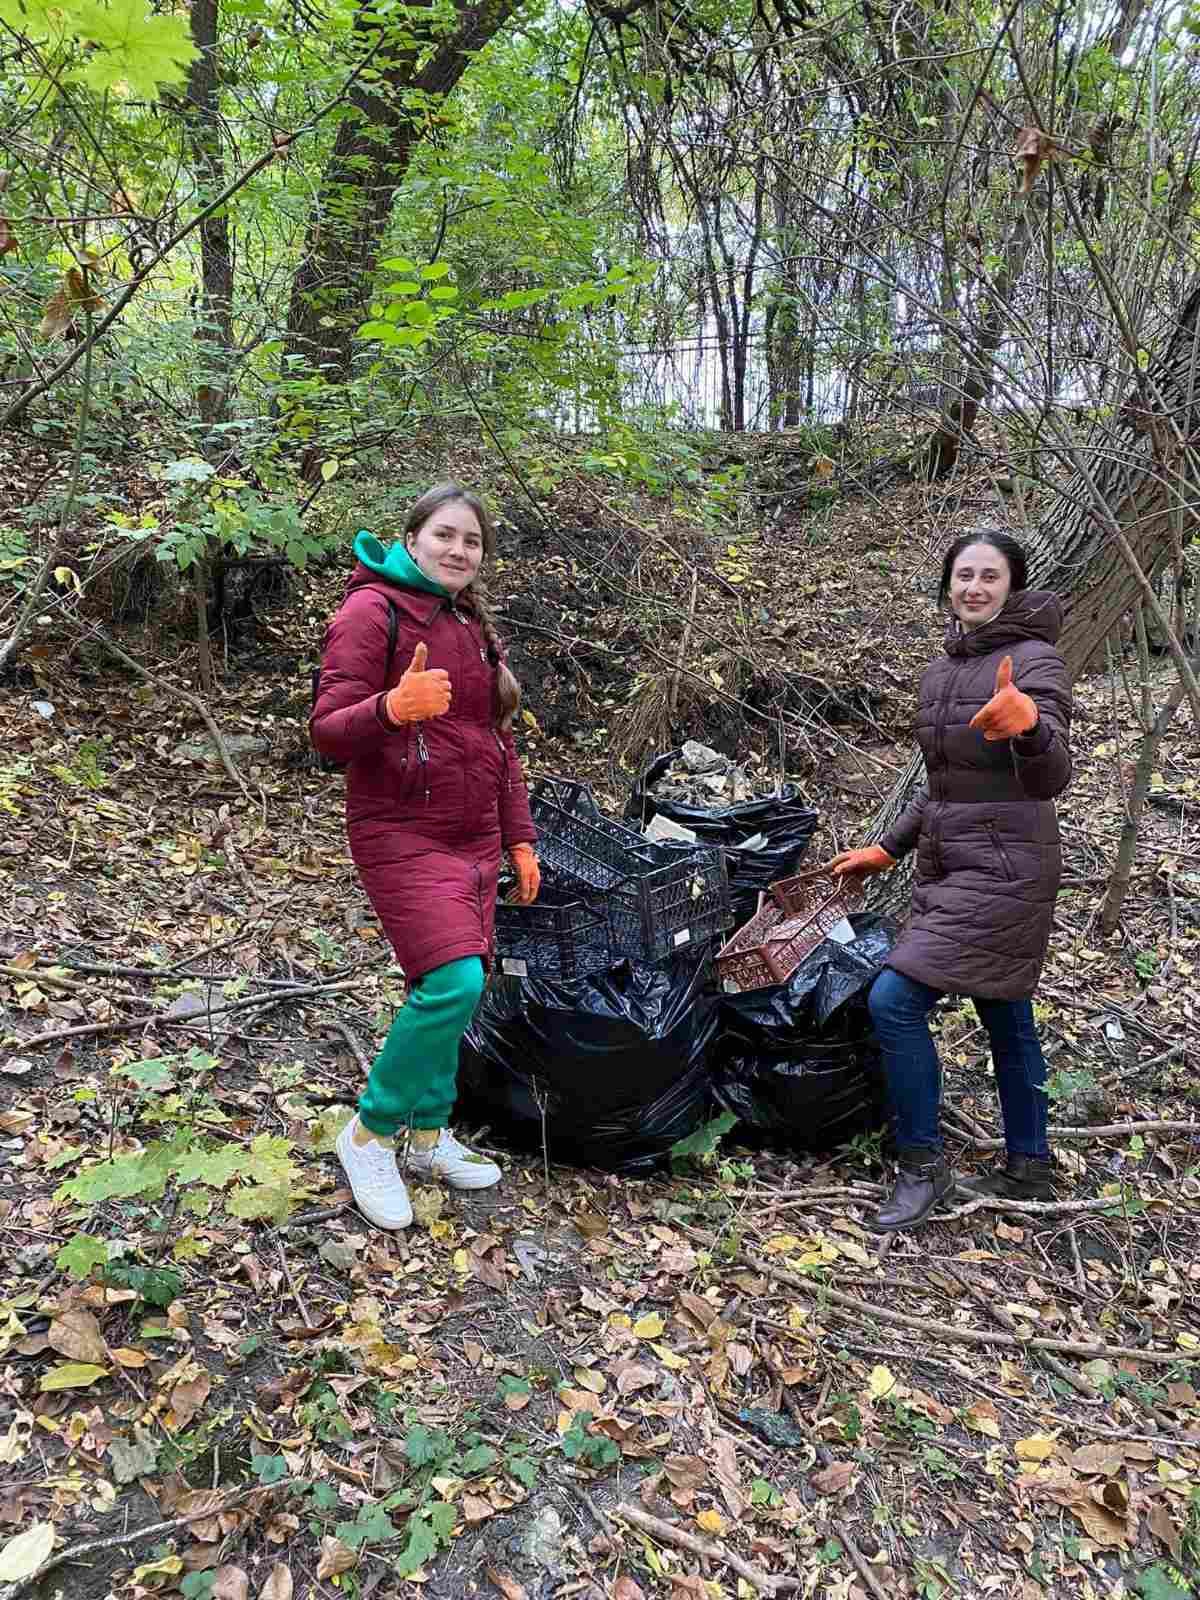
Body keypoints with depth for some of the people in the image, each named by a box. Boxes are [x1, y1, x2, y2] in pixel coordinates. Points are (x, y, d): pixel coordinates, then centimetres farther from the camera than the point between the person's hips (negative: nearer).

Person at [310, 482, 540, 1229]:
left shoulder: (473, 623, 15)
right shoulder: (373, 610, -8)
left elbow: (499, 741, 20)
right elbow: (329, 731, -15)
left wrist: (520, 837, 16)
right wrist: (392, 707, -35)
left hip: (473, 837, 8)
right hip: (403, 835, -7)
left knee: (455, 989, 9)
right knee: (453, 982, -18)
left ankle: (429, 1133, 26)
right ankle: (370, 1133, 3)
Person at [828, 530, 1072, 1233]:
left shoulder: (1034, 660, -12)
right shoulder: (944, 669, 11)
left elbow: (1051, 778, -26)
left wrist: (1027, 725, -48)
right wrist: (887, 849, 21)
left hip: (1005, 869, -8)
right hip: (948, 866, 8)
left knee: (894, 999, -14)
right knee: (1005, 1017, 16)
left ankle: (924, 1166, 2)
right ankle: (1029, 1169, 31)